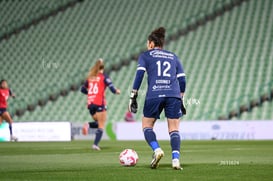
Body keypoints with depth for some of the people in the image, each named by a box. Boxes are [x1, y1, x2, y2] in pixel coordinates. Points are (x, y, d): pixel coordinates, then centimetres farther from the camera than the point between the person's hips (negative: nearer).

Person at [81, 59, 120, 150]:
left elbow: (83, 89, 17)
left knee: (98, 123, 20)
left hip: (90, 104, 5)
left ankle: (88, 125, -12)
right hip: (99, 103, -5)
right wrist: (117, 91, 11)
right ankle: (95, 144, -15)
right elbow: (112, 88, -10)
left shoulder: (90, 77, 12)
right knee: (101, 126, 1)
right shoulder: (104, 77, -2)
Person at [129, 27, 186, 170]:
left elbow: (139, 74, -1)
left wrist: (133, 96, -1)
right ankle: (175, 159, -12)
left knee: (147, 126, 12)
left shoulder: (145, 56, 14)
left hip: (154, 95, -2)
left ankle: (157, 150, -13)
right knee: (174, 129, 6)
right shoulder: (173, 57, 23)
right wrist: (181, 99, 23)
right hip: (173, 95, 2)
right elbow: (182, 79, 16)